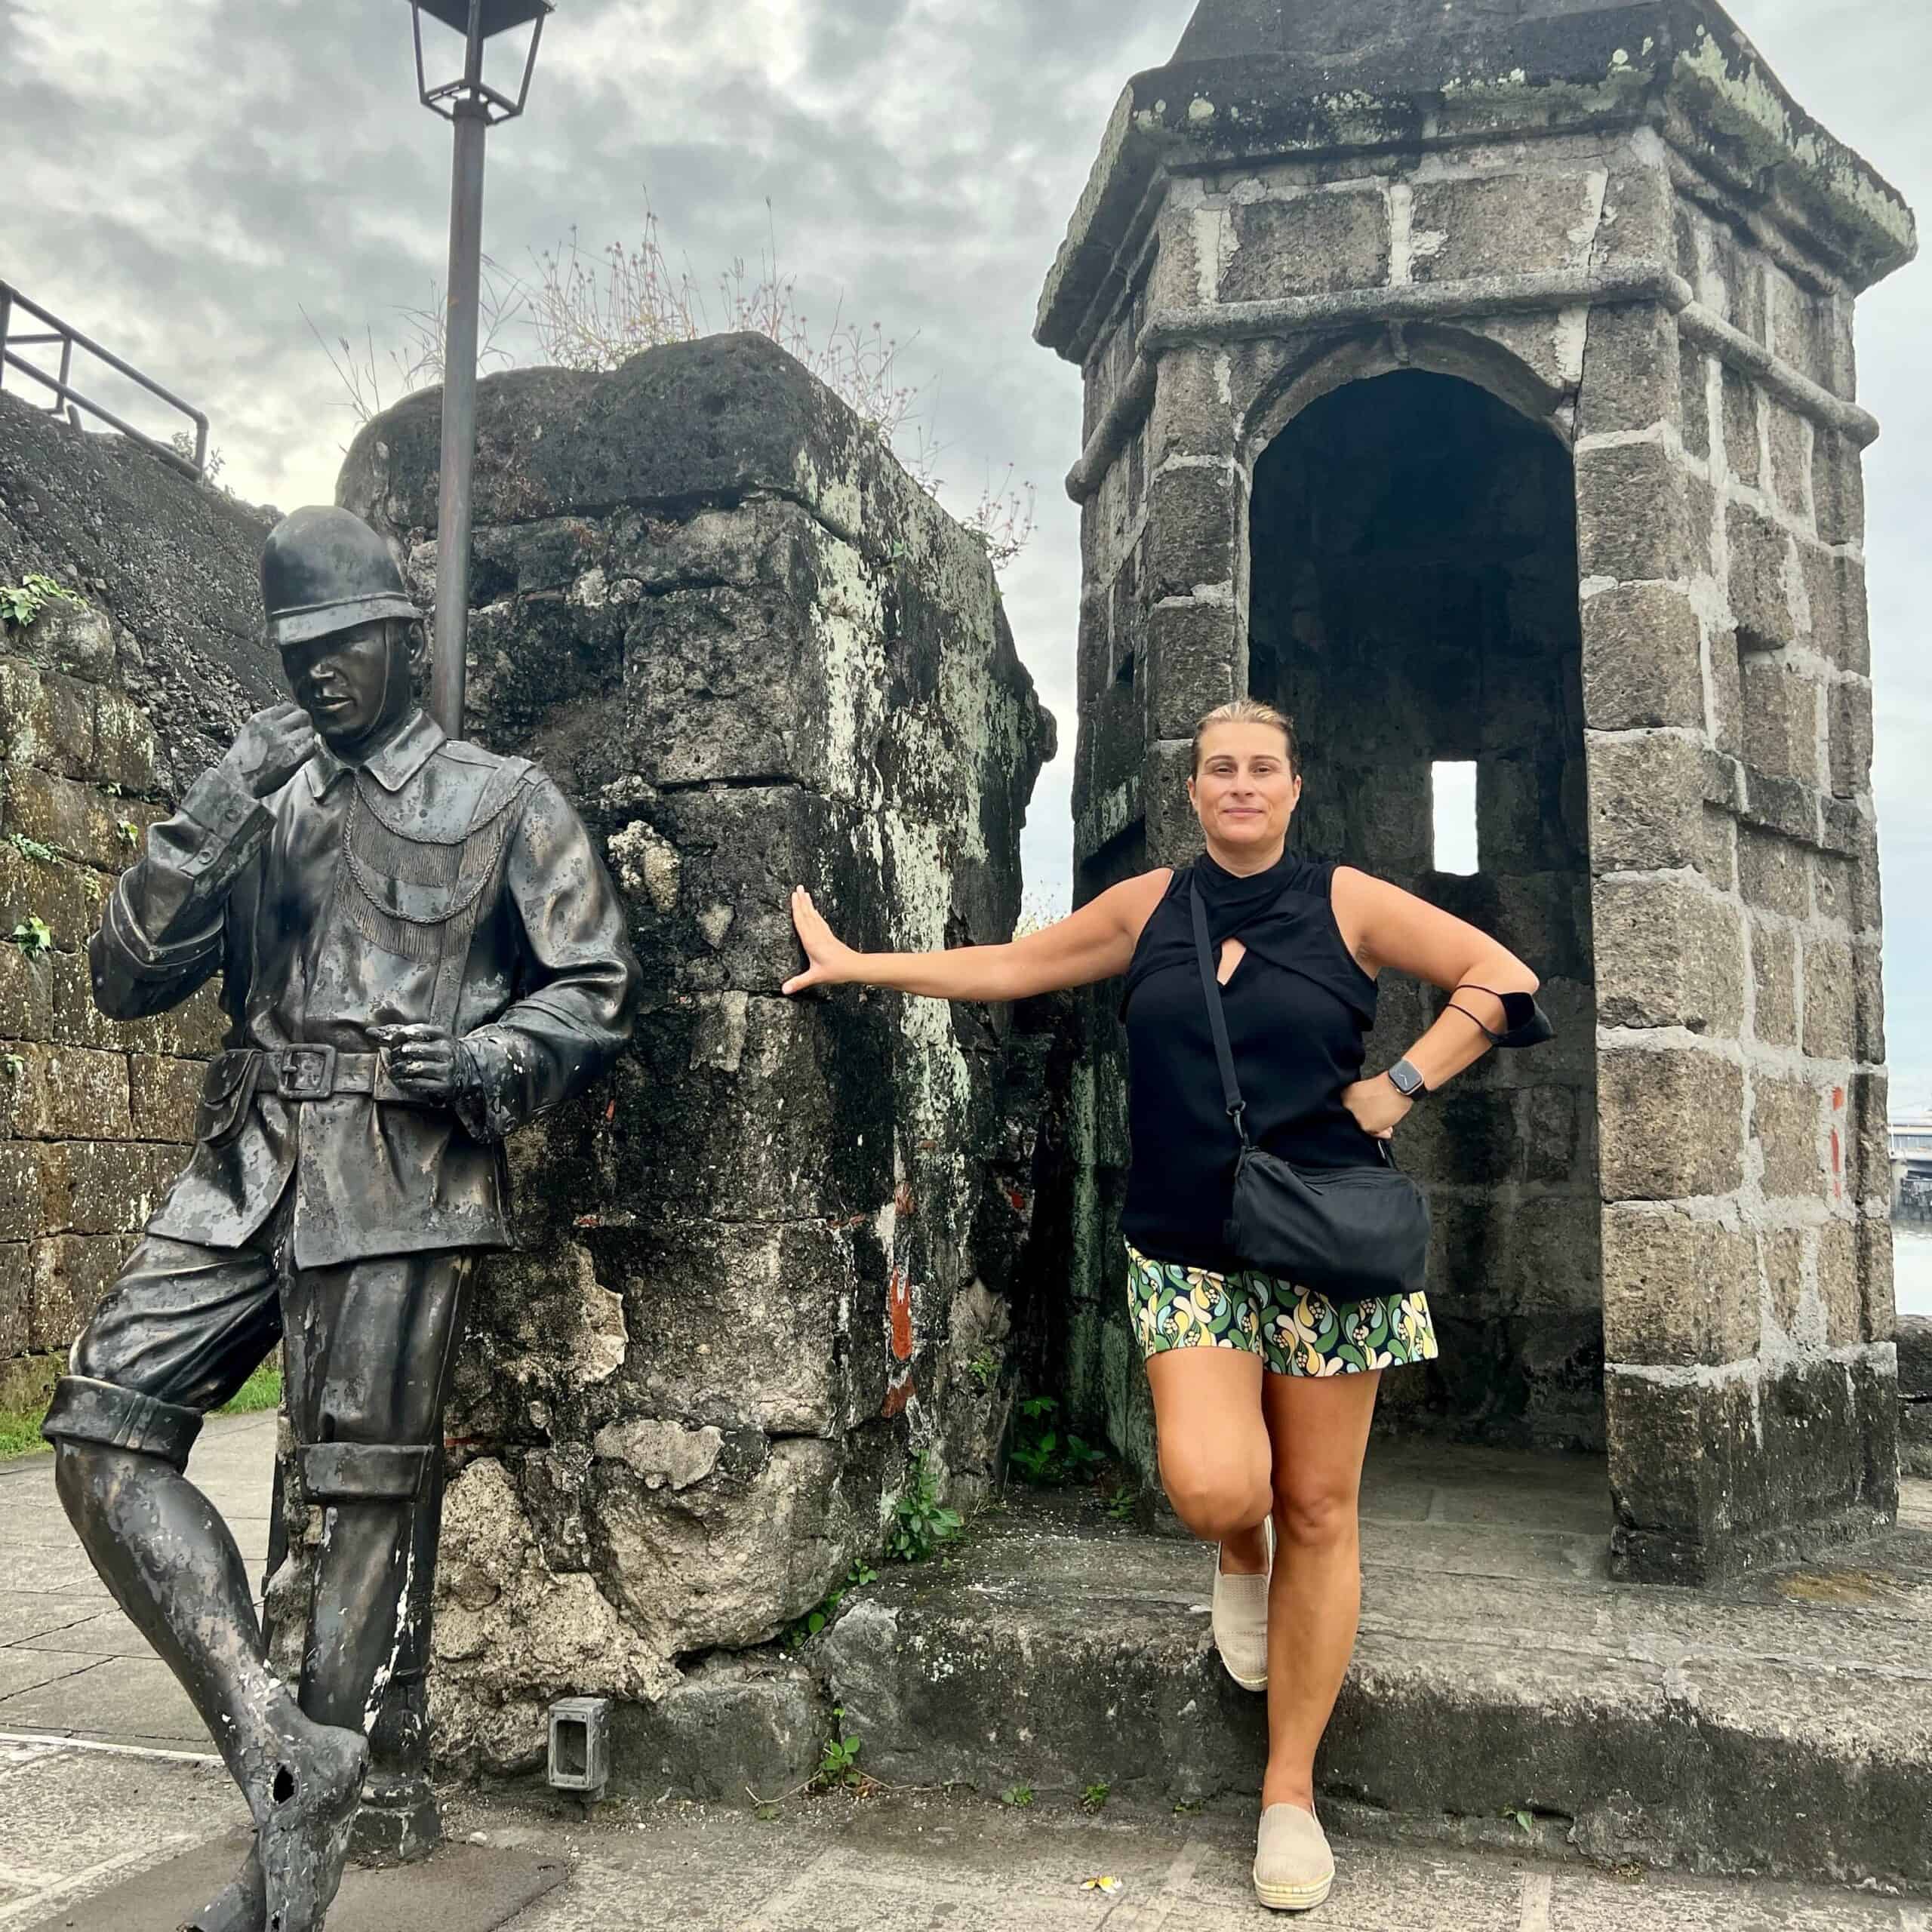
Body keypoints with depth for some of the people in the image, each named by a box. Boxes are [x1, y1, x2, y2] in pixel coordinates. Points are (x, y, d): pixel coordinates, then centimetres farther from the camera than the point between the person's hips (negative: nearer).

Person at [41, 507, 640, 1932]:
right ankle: (277, 1744, -1)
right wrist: (211, 825, -4)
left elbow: (599, 995, 4)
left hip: (402, 1181, -5)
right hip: (252, 1167, 5)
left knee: (368, 1492, -1)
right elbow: (129, 979, 10)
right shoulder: (260, 796, 17)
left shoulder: (504, 802, 6)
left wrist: (479, 1058, -14)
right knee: (104, 1430, -7)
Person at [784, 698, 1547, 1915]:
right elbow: (1009, 968, 15)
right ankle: (1240, 1558, 20)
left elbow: (1502, 978, 3)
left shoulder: (1346, 903, 1)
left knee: (1318, 1513, 3)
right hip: (1188, 1254, 1)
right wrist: (854, 964, 18)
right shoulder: (1149, 906, 8)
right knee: (1214, 1485, -20)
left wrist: (1404, 1085, -7)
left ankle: (1291, 1792, 19)